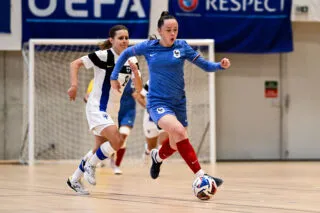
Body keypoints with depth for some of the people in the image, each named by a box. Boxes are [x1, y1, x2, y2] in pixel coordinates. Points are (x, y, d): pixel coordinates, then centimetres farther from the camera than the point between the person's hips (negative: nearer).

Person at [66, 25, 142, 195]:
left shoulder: (131, 60, 3)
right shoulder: (104, 56, -15)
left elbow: (138, 88, -2)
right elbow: (75, 64, -13)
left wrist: (135, 71, -19)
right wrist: (74, 85, -26)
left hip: (112, 110, 7)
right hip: (97, 108, -7)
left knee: (100, 150, 13)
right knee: (117, 141, -24)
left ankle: (74, 180, 30)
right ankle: (90, 164, 0)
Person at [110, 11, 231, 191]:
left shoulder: (182, 46, -1)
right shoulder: (148, 47, -2)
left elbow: (206, 65, -3)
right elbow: (126, 54, 14)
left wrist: (221, 65, -22)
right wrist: (114, 76, 12)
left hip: (178, 102, 3)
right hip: (158, 102, -3)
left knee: (176, 144, 13)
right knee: (179, 131, -29)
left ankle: (158, 156, 51)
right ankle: (201, 176, -30)